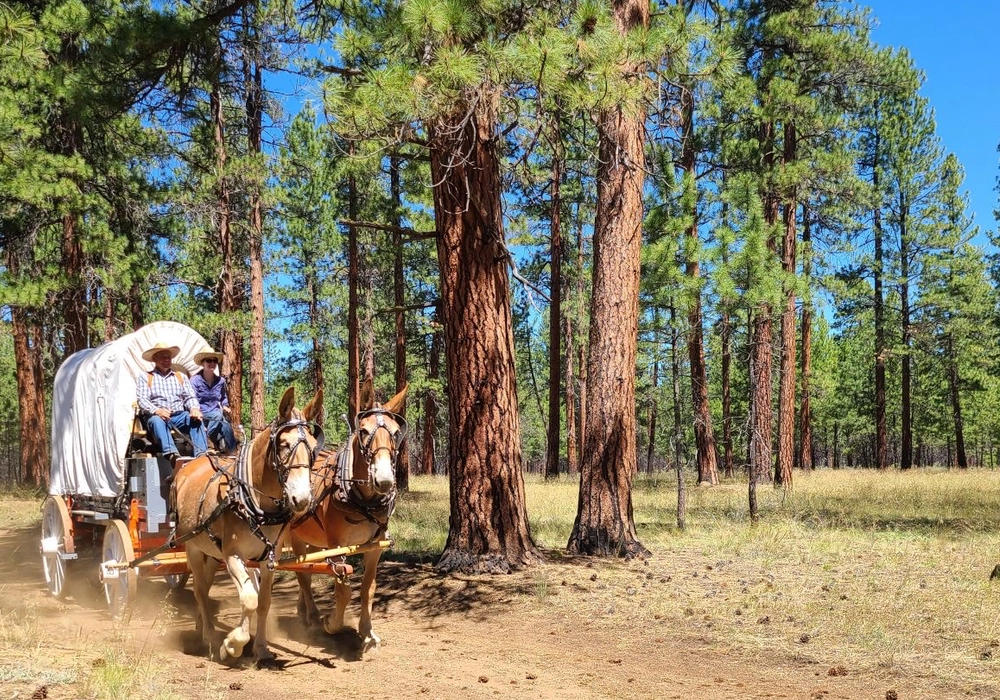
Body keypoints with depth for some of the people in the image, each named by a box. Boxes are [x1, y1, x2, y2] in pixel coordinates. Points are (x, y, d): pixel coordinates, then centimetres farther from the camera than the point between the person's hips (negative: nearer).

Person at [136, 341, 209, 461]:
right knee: (157, 420, -39)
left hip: (180, 416, 3)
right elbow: (142, 400, 1)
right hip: (157, 416, -3)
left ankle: (201, 454, -48)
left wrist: (194, 408, -11)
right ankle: (171, 454, -62)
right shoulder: (144, 378, 15)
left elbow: (190, 397, 16)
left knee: (195, 419, -30)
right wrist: (156, 410, -22)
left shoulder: (181, 376, 25)